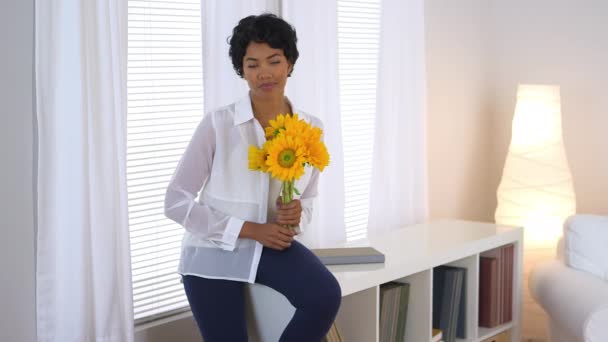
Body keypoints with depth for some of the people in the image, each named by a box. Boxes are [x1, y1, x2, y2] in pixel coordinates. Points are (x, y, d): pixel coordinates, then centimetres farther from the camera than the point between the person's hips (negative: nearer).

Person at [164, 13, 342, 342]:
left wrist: (297, 215, -13)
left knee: (326, 296, -24)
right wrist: (250, 229, -18)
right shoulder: (218, 124, -14)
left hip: (272, 245, 3)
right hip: (214, 252, -2)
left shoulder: (310, 128, -2)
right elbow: (176, 201, -12)